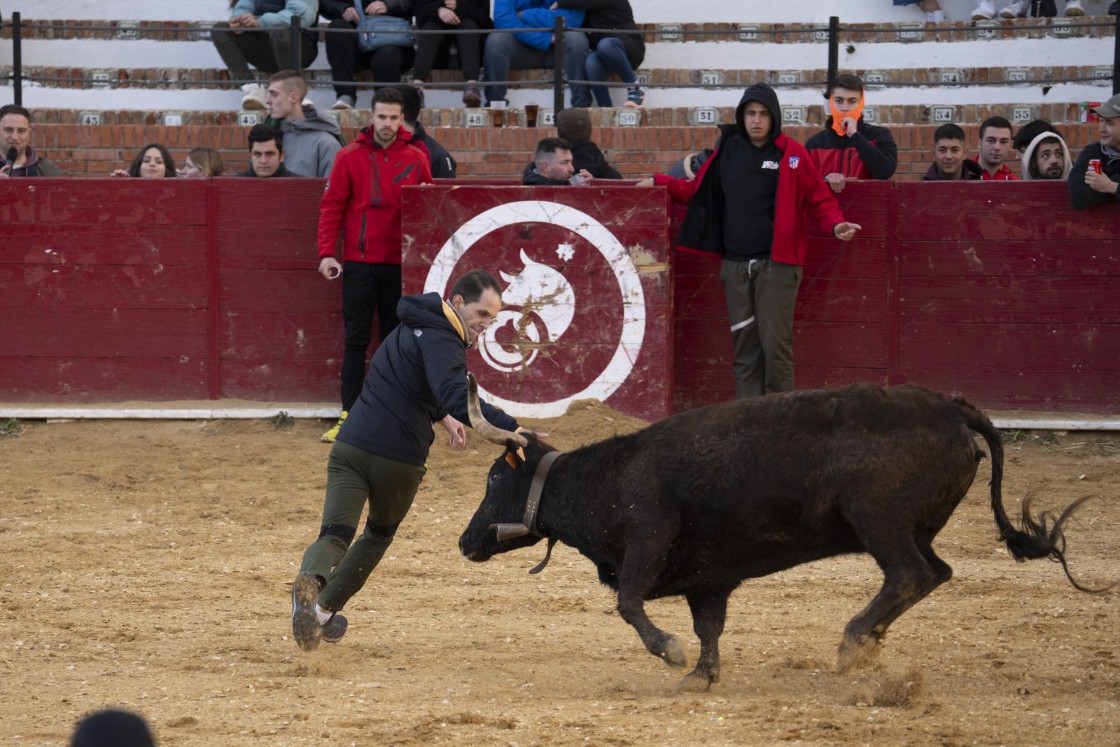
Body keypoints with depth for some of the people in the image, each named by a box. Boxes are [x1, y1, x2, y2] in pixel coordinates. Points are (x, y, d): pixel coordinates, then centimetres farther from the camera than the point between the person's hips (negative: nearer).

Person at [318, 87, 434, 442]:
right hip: (360, 263, -1)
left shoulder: (416, 159, 5)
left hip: (399, 264, 1)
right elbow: (331, 207, 0)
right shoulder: (350, 157, 2)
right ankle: (349, 415, -2)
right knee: (356, 339, -3)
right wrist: (327, 253, -9)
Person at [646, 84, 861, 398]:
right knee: (745, 346, 6)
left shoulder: (791, 153, -2)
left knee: (776, 343, -9)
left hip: (776, 264, -4)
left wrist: (835, 225, -18)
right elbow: (699, 191, 20)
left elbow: (819, 200, 0)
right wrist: (659, 182, 12)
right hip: (735, 264, 4)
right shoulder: (728, 150, 10)